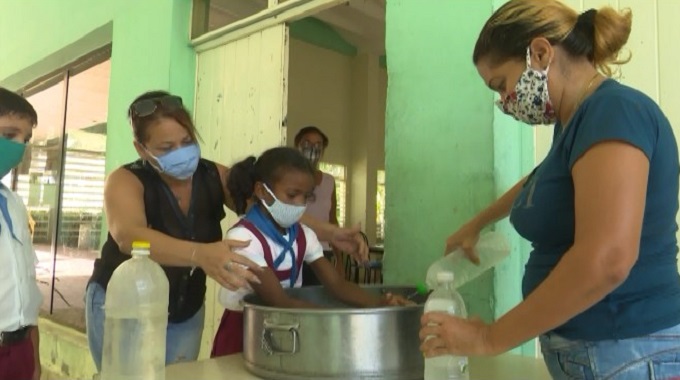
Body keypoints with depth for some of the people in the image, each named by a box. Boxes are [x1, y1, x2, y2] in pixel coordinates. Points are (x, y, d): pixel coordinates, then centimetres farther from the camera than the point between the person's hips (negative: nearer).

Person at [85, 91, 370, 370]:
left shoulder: (215, 176, -10)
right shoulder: (126, 180, -21)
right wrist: (201, 255, -57)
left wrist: (330, 233, -16)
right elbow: (129, 236, -40)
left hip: (186, 312, 4)